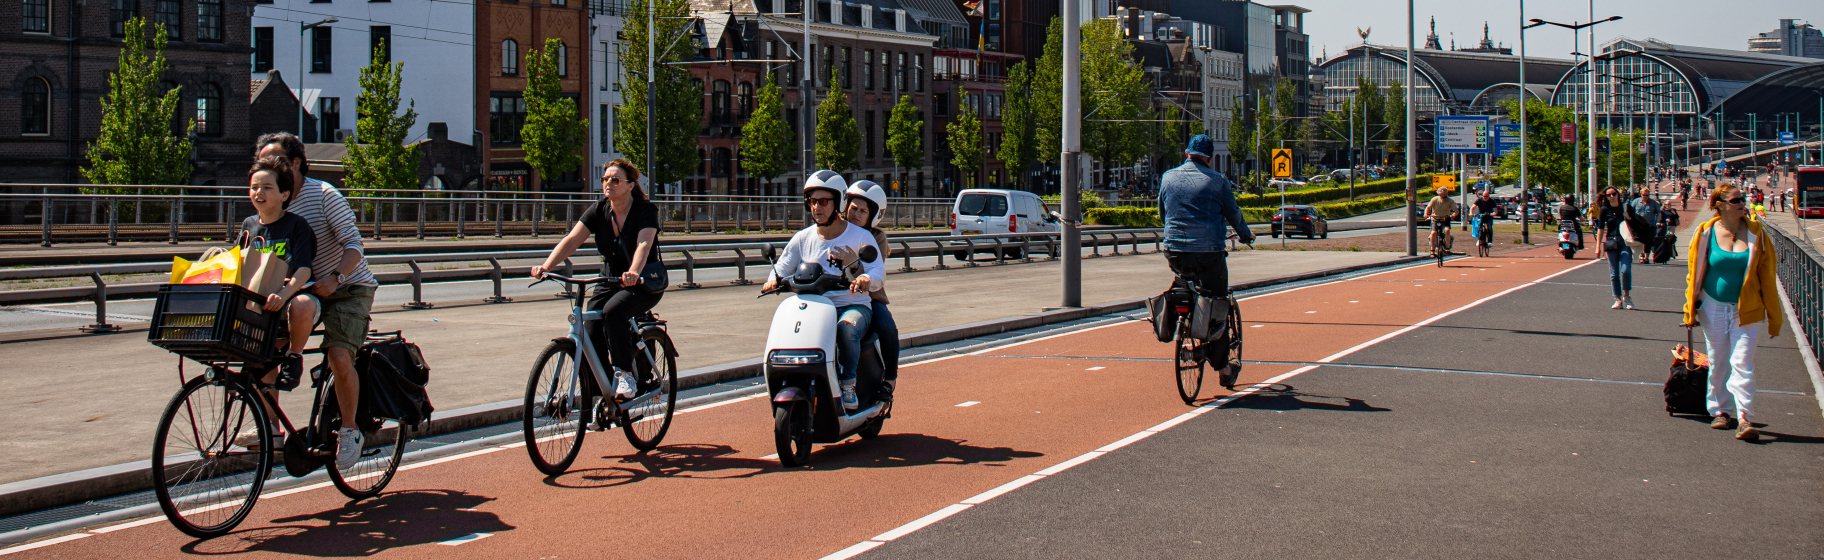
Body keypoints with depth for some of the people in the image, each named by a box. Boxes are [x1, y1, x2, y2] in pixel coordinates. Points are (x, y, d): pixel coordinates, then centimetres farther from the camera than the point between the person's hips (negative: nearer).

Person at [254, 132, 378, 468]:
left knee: (339, 356, -24)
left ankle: (349, 431, -4)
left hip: (348, 288, -6)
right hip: (306, 290, 6)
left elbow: (354, 246, -21)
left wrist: (335, 277, -37)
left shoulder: (323, 194, -14)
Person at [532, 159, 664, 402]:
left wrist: (633, 273, -52)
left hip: (646, 283, -5)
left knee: (614, 310, -34)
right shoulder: (598, 211, -2)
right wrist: (546, 266, -30)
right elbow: (572, 240, -14)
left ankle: (625, 374, -21)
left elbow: (644, 245, -32)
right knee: (591, 336, -13)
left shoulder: (646, 210, -15)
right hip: (610, 280, 5)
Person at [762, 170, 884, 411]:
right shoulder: (803, 238, 9)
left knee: (847, 327, -38)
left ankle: (848, 383, -19)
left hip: (854, 305, -3)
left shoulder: (861, 237, 0)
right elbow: (781, 268, 10)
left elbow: (879, 274, -9)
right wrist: (773, 281, -14)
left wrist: (865, 279, -34)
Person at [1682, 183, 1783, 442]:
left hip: (1746, 309, -1)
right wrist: (1691, 308, 1)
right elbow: (1695, 273, 2)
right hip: (1714, 307, 1)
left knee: (1742, 362, -8)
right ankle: (1720, 410, 25)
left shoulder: (1755, 233, -4)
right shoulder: (1706, 233, -5)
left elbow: (1767, 276, -1)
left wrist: (1774, 316, 0)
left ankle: (1745, 419, -10)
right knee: (1717, 362, 11)